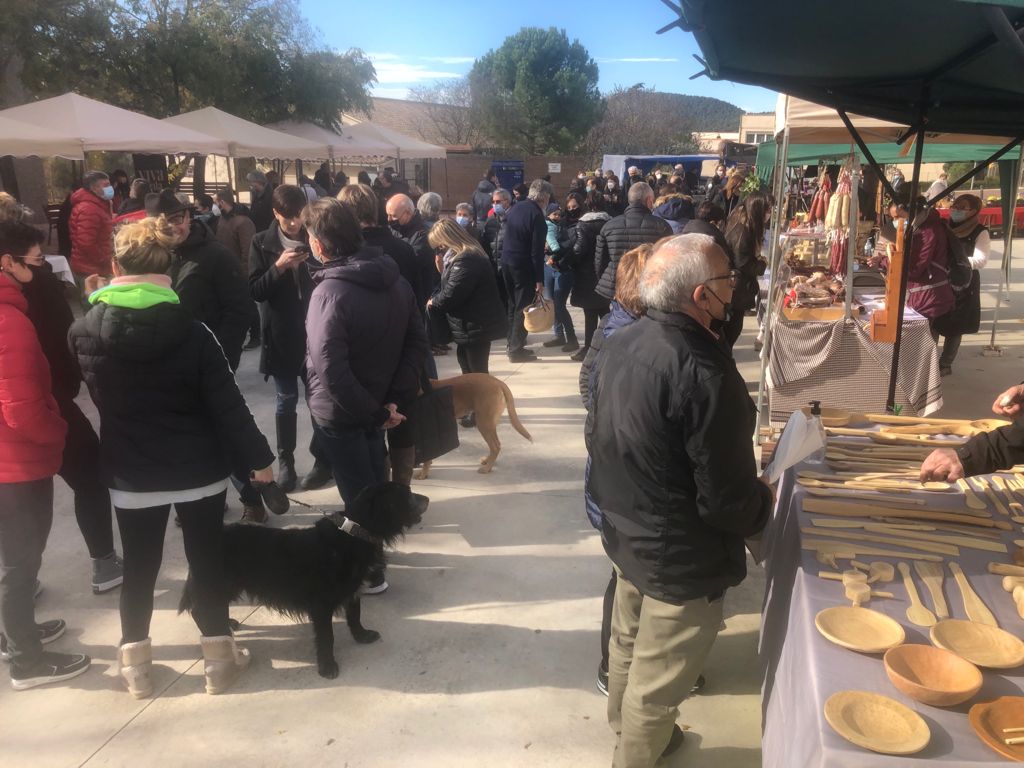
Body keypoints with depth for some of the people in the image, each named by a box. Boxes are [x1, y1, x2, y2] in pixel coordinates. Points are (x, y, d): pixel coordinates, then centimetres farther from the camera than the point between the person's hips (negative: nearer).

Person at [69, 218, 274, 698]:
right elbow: (228, 406, -15)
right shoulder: (192, 333, -18)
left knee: (139, 567, 17)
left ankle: (134, 661, 29)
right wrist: (259, 457, -3)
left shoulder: (84, 333, -9)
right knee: (207, 561, 13)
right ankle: (218, 657, 23)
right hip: (199, 470, -2)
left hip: (130, 475, 2)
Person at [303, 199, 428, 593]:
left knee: (358, 494, 9)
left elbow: (331, 371, -31)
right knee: (374, 483, 24)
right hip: (377, 404, 7)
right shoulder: (394, 278, -3)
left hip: (340, 413, -7)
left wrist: (374, 412, -21)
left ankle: (369, 572, 26)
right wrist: (394, 399, -5)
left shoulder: (329, 292, -26)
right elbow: (417, 341, -1)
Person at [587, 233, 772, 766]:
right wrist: (761, 506, -3)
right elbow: (727, 497, -25)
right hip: (680, 556, -8)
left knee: (628, 644, 28)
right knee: (657, 680, 13)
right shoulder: (704, 373, -30)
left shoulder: (620, 344, -5)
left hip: (623, 530, 9)